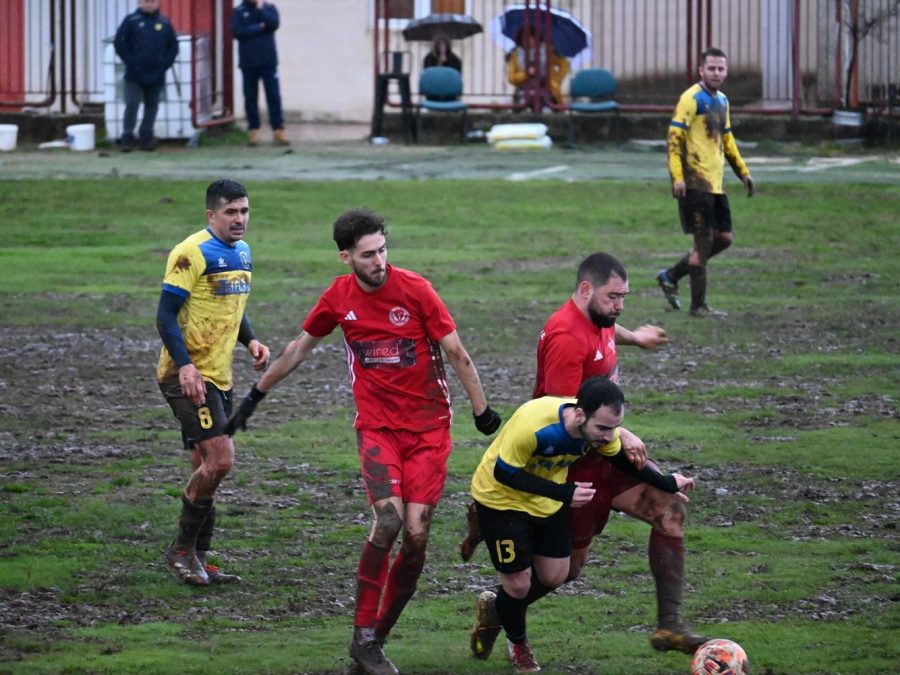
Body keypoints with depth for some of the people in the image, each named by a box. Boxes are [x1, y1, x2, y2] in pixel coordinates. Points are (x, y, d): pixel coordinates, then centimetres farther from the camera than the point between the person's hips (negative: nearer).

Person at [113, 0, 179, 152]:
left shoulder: (164, 23, 6)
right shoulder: (131, 21, -1)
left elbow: (173, 45, 13)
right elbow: (119, 42, -1)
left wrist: (165, 63, 1)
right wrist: (130, 61, -6)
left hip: (156, 76, 3)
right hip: (135, 75, -3)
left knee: (152, 106, 7)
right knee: (131, 105, -7)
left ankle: (146, 138, 15)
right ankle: (127, 138, -1)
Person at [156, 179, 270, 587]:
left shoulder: (241, 252, 13)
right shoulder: (193, 253, -15)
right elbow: (166, 314, -16)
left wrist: (250, 341, 8)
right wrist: (185, 365, -26)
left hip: (219, 376, 9)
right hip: (189, 376, -9)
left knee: (207, 467, 11)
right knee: (220, 459, -16)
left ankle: (198, 559, 19)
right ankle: (182, 549, -3)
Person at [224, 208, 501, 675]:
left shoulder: (414, 289, -8)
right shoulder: (338, 298, 0)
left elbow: (456, 353, -1)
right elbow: (299, 348, 17)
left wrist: (481, 410, 2)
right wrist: (255, 395, 23)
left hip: (429, 427, 0)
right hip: (377, 425, 0)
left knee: (416, 535, -7)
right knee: (389, 519, -22)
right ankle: (362, 635, -13)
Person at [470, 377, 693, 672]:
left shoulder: (600, 426, -21)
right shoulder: (530, 426, -42)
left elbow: (620, 458, 1)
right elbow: (504, 473, -31)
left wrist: (666, 483, 0)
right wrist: (564, 493, -37)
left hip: (548, 502, 6)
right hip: (502, 497, -6)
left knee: (553, 576, 9)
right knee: (519, 582, -3)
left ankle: (497, 609, 38)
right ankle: (517, 642, 29)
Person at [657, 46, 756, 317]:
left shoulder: (721, 101, 16)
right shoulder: (692, 99, -10)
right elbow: (675, 137, -15)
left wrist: (743, 172, 24)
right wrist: (677, 177, -23)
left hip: (715, 183, 9)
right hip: (695, 182, -9)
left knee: (724, 238, 10)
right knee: (704, 240, -6)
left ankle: (671, 276, 21)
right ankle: (698, 306, 1)